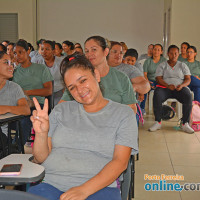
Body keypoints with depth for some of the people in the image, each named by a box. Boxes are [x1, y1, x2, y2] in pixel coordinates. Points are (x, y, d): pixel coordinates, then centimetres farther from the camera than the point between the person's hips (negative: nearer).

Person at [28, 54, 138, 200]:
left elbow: (120, 162, -4)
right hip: (51, 183, 2)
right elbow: (41, 158, 12)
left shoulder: (123, 114, 7)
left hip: (99, 187, -1)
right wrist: (41, 134, -9)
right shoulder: (61, 110, 16)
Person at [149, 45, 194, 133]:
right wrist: (168, 86, -18)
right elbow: (159, 79, 1)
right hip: (165, 87, -1)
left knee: (188, 97, -32)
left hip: (180, 88, 1)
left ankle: (185, 124, -23)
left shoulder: (183, 65, 18)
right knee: (156, 97, -35)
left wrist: (182, 85, -15)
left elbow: (188, 79, 9)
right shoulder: (162, 65, 14)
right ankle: (158, 122, -23)